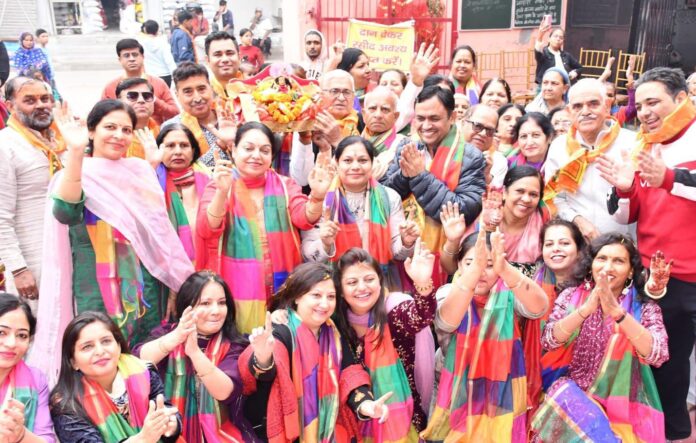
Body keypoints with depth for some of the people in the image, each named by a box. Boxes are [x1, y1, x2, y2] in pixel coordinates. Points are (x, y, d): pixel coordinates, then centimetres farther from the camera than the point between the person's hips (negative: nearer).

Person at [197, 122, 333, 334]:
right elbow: (207, 229, -16)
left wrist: (317, 196, -32)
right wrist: (222, 192, -33)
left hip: (279, 287, 2)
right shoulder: (218, 187, 0)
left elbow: (304, 219, -11)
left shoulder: (284, 186, 6)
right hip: (237, 288, -2)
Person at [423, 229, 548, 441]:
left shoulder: (507, 294, -9)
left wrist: (505, 269, -47)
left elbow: (539, 308, -30)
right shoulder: (448, 293, -11)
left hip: (501, 395, 1)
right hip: (458, 393, -1)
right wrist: (475, 268, -49)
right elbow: (447, 321, -34)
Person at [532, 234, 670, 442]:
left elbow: (658, 355, -18)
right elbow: (548, 341, -12)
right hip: (570, 392, 2)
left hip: (621, 402, -2)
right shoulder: (571, 296, 2)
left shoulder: (644, 307, 0)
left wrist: (617, 312, -30)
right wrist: (586, 309, -27)